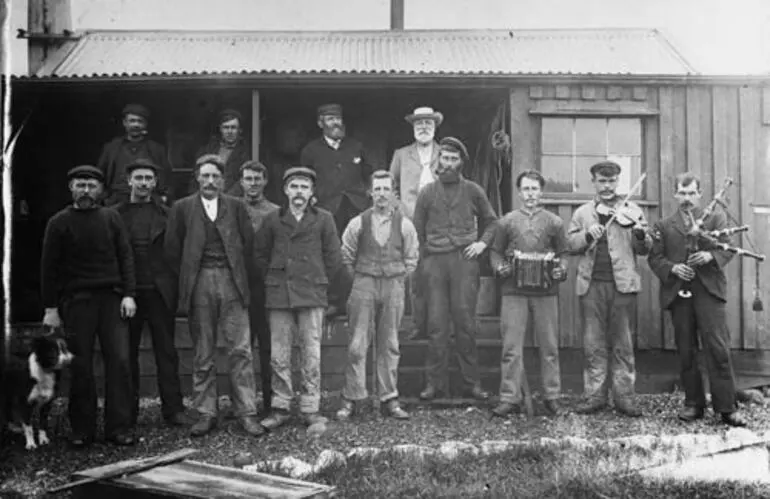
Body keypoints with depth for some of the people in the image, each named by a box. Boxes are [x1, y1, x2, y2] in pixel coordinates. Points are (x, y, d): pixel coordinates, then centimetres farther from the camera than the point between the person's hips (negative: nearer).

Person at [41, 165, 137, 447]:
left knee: (119, 361, -5)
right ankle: (82, 431, 11)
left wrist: (129, 294, -3)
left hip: (111, 298, 1)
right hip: (76, 300, -1)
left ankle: (119, 428, 2)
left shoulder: (111, 218, 9)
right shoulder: (59, 223, 4)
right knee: (80, 366, 1)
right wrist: (50, 308, -1)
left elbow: (125, 256, 7)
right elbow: (49, 267, 3)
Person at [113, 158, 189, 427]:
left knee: (166, 352, 3)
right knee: (127, 353, 7)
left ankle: (173, 409, 8)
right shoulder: (116, 214, 6)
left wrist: (175, 287, -4)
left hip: (160, 291, 0)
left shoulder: (165, 214, 6)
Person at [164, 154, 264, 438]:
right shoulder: (182, 208, 7)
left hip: (232, 283, 0)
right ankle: (206, 414, 11)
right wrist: (189, 279, 6)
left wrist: (242, 278, 4)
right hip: (199, 285, 0)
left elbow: (248, 244, 8)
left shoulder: (236, 207, 9)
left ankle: (247, 413, 1)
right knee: (203, 355, 4)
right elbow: (172, 249, 8)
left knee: (241, 350, -4)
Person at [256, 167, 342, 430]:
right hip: (278, 295, 1)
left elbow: (333, 256, 7)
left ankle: (311, 409, 8)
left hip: (311, 295, -1)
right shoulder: (273, 219, 8)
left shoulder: (323, 219, 5)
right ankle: (280, 408, 13)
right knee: (279, 355, 3)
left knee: (311, 354, 0)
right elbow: (260, 253, 15)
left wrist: (316, 281, 8)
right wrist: (274, 279, 11)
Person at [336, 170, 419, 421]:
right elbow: (346, 255, 9)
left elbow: (411, 258, 12)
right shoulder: (358, 223, 0)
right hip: (364, 286, -1)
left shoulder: (404, 224, 2)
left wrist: (397, 279, 7)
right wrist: (358, 278, 8)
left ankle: (390, 399, 15)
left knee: (389, 345, 7)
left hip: (393, 287, 1)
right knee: (357, 344, -3)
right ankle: (350, 400, 4)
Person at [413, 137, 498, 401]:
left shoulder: (472, 191, 10)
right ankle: (435, 381, 5)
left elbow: (491, 221, 21)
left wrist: (483, 242, 4)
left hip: (464, 260, -1)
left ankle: (472, 382, 5)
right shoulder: (427, 193, 10)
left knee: (465, 321, -2)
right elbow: (417, 230, 13)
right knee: (436, 323, -1)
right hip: (435, 261, 1)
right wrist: (424, 258, 3)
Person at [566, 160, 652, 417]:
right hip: (591, 283, 1)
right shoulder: (582, 213, 14)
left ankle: (624, 396, 9)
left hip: (622, 282, -1)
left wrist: (641, 235, -15)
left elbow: (644, 249, 6)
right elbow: (570, 242, 6)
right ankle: (595, 395, 11)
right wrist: (588, 235, -12)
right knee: (594, 342, 4)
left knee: (622, 343, 3)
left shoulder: (632, 210, 11)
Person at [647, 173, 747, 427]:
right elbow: (655, 257, 6)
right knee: (686, 351, 6)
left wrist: (710, 256, -16)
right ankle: (693, 404, 16)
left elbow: (727, 249, 4)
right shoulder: (663, 225, 13)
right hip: (678, 292, 2)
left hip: (709, 289, -2)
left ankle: (726, 407, 0)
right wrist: (673, 268, -12)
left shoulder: (716, 217, 11)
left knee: (718, 349, -6)